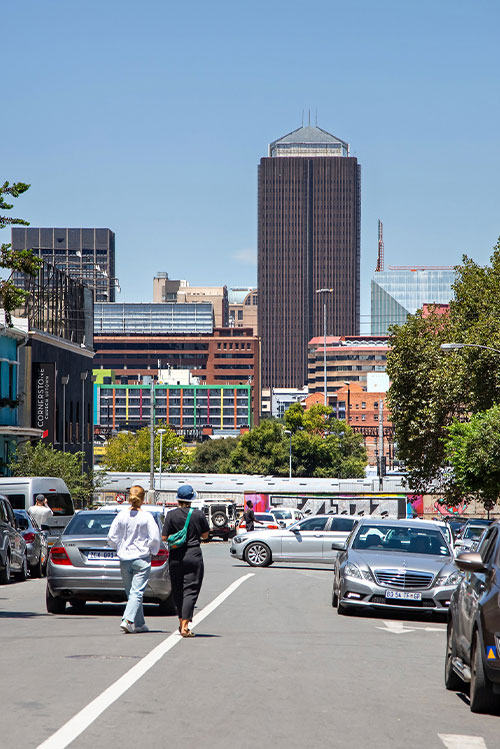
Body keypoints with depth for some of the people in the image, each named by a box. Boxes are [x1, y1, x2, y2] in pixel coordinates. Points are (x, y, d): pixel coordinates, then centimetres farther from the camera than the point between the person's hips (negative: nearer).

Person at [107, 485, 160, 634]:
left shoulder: (121, 515, -2)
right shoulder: (146, 516, -9)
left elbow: (112, 538, -1)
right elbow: (155, 538, -11)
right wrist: (152, 552, 7)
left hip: (125, 559, 3)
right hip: (142, 558, -3)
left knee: (132, 592, 14)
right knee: (137, 592, -4)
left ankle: (139, 624, 20)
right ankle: (127, 620, -20)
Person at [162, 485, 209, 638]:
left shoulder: (171, 515, -5)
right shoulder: (198, 514, -4)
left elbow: (164, 537, -5)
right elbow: (205, 535, 6)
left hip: (176, 557, 1)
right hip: (194, 556, -1)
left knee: (178, 591, 16)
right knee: (190, 591, -2)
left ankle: (182, 622, 24)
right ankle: (185, 626, -12)